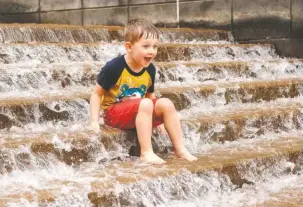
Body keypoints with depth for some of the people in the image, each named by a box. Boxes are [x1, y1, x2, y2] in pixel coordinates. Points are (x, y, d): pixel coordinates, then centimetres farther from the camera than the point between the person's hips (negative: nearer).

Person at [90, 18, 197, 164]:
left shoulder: (150, 69, 0)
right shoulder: (114, 67, -18)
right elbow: (97, 94, -10)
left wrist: (157, 118, 8)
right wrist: (94, 121, -16)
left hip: (138, 112, 6)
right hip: (114, 113, -6)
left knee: (166, 104, -15)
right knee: (145, 104, -31)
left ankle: (180, 149, -9)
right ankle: (146, 153, -30)